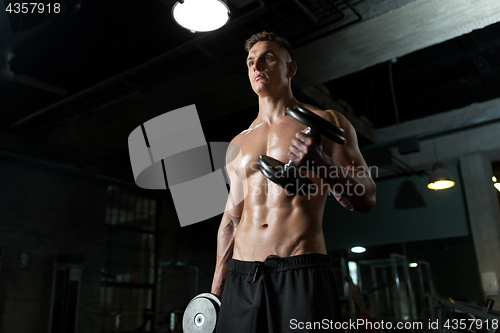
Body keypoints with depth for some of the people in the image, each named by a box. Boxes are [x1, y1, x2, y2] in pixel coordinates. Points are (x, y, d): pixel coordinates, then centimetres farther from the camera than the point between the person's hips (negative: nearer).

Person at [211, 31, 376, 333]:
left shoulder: (325, 122, 5)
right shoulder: (238, 144, 17)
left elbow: (365, 199, -1)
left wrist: (320, 162, -20)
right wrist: (216, 288, 15)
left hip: (303, 276, -4)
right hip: (241, 277, 4)